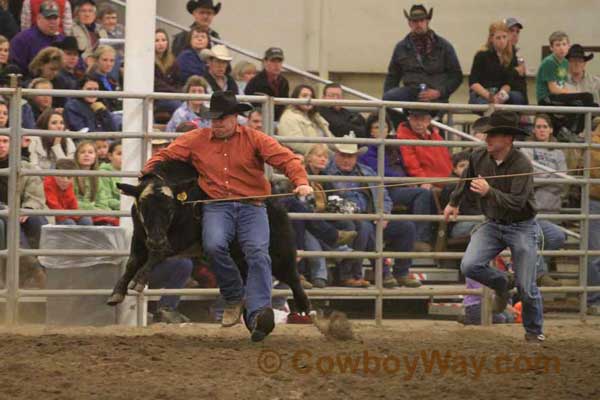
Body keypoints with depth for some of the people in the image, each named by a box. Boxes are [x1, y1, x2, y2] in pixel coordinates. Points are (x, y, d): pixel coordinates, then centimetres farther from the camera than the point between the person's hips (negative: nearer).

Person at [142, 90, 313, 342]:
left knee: (258, 252, -23)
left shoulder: (254, 139, 7)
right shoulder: (196, 140, 12)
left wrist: (301, 182, -17)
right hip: (217, 207, 1)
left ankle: (257, 315, -32)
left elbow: (286, 159, -1)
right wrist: (148, 173, 3)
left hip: (252, 206, -1)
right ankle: (234, 298, -4)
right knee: (214, 245, -28)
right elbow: (165, 156, 20)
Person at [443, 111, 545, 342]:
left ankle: (534, 331, 23)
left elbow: (517, 203, -29)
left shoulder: (522, 164, -22)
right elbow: (466, 179, 18)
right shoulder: (479, 157, -6)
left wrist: (489, 192, -41)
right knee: (469, 266, -17)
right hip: (492, 225, 5)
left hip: (521, 227, -5)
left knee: (526, 287, -2)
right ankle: (501, 284, 16)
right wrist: (454, 202, 29)